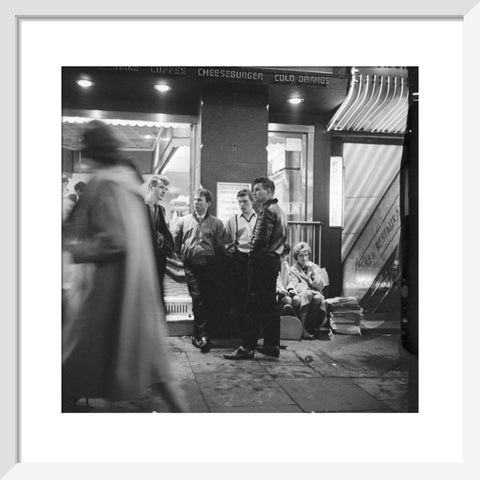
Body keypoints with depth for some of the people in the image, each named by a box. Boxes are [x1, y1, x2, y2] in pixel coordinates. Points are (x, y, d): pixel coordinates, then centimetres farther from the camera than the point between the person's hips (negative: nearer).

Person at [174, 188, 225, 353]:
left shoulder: (216, 223, 8)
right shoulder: (183, 221, 12)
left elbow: (220, 246, 5)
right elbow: (176, 243, 17)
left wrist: (211, 257, -2)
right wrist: (184, 254, 11)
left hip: (209, 265, 0)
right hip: (191, 266, 0)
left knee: (209, 300, 1)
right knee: (197, 298, -10)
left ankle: (199, 335, 16)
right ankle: (202, 335, -7)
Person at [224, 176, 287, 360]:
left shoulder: (266, 210, -14)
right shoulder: (279, 210, 17)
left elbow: (261, 239, -21)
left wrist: (251, 246, -3)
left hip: (262, 260, -10)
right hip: (274, 259, 10)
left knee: (255, 305, -7)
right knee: (270, 303, 13)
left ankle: (247, 347, -3)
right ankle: (272, 345, 19)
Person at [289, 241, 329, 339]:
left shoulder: (315, 267, 18)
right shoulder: (293, 270, 12)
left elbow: (320, 285, 8)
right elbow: (294, 287, -1)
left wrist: (314, 272, -4)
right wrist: (308, 290, -15)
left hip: (314, 293, 2)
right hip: (301, 295, -2)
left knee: (318, 297, -34)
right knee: (307, 294, -37)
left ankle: (314, 326, -23)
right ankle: (303, 328, -39)